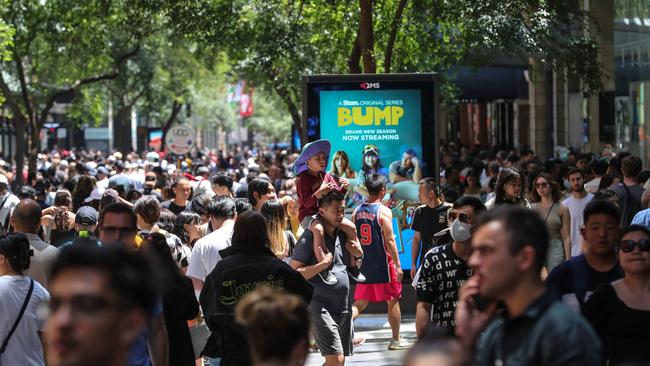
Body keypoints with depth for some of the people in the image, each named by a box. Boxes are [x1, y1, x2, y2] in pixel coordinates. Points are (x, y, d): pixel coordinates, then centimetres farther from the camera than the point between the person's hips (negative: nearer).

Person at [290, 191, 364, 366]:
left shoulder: (342, 234, 11)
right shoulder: (310, 237, -11)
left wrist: (358, 253, 4)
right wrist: (323, 264, -22)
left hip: (343, 307, 8)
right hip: (320, 307, -8)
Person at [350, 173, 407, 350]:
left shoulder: (357, 211, 4)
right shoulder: (384, 211, -13)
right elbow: (389, 241, -16)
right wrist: (398, 265, -12)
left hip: (364, 264, 5)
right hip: (383, 265, -5)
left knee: (360, 302, 12)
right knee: (393, 301, 11)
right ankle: (396, 340, 18)